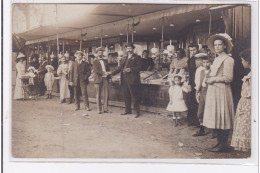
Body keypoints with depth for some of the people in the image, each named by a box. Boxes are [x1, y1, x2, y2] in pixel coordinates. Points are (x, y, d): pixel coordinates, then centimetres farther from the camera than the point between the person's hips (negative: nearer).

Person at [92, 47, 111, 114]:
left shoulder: (105, 61, 18)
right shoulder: (95, 61, 3)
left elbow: (108, 69, 16)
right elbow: (96, 70, -8)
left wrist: (107, 73, -6)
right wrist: (103, 73, -14)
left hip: (105, 79, 4)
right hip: (98, 79, -4)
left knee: (106, 93, -2)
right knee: (98, 94, 2)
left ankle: (105, 108, 4)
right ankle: (99, 109, 7)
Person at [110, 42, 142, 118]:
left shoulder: (137, 57, 1)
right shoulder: (124, 58, 21)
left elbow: (139, 67, -9)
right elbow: (120, 67, 20)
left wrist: (131, 69, -22)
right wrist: (112, 73, 11)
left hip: (132, 80, -7)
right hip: (124, 80, 7)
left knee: (134, 96, -5)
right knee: (126, 96, 10)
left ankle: (137, 112, 1)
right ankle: (128, 110, 20)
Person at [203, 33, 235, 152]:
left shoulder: (228, 60, -9)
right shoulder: (216, 59, 18)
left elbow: (228, 78, -15)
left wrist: (213, 79, -9)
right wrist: (209, 79, 8)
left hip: (222, 91, -9)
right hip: (213, 91, 9)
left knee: (222, 118, -5)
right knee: (216, 118, 10)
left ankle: (223, 145, 1)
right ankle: (219, 142, 18)